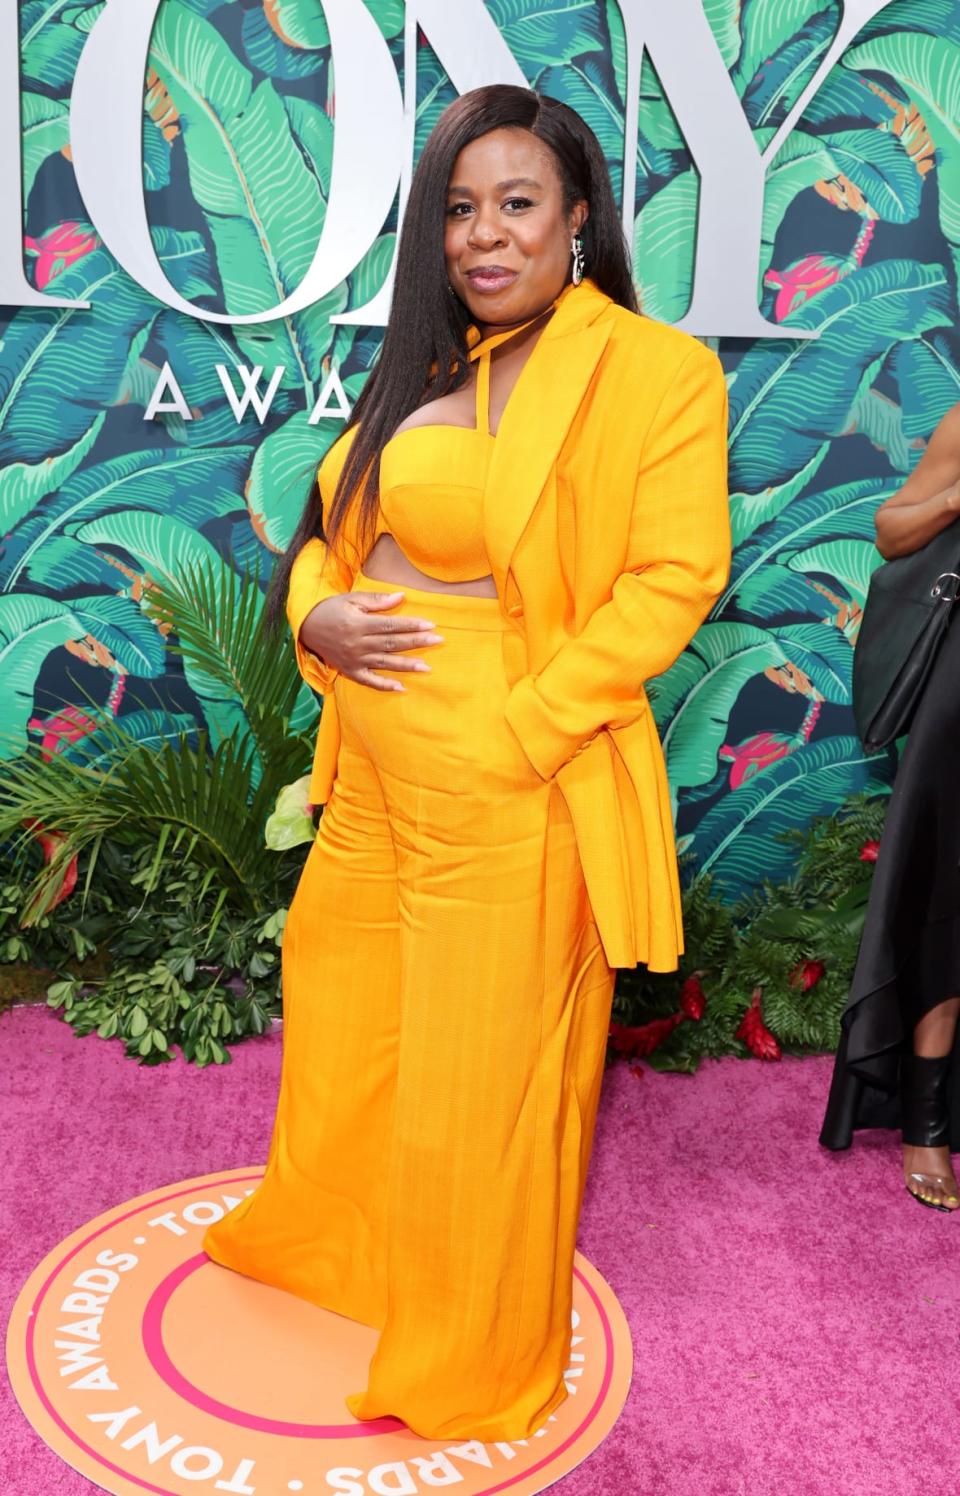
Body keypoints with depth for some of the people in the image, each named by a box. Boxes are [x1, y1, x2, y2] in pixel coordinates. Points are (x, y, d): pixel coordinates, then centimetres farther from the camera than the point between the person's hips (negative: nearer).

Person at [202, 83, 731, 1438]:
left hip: (513, 787, -7)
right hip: (377, 765, 8)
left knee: (482, 1072, 9)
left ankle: (472, 1353, 35)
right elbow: (329, 524, 18)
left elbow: (674, 580, -16)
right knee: (337, 1003, 24)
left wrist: (513, 731, -22)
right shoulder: (424, 366, 11)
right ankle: (330, 1239, 54)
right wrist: (315, 614, -4)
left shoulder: (657, 372, -10)